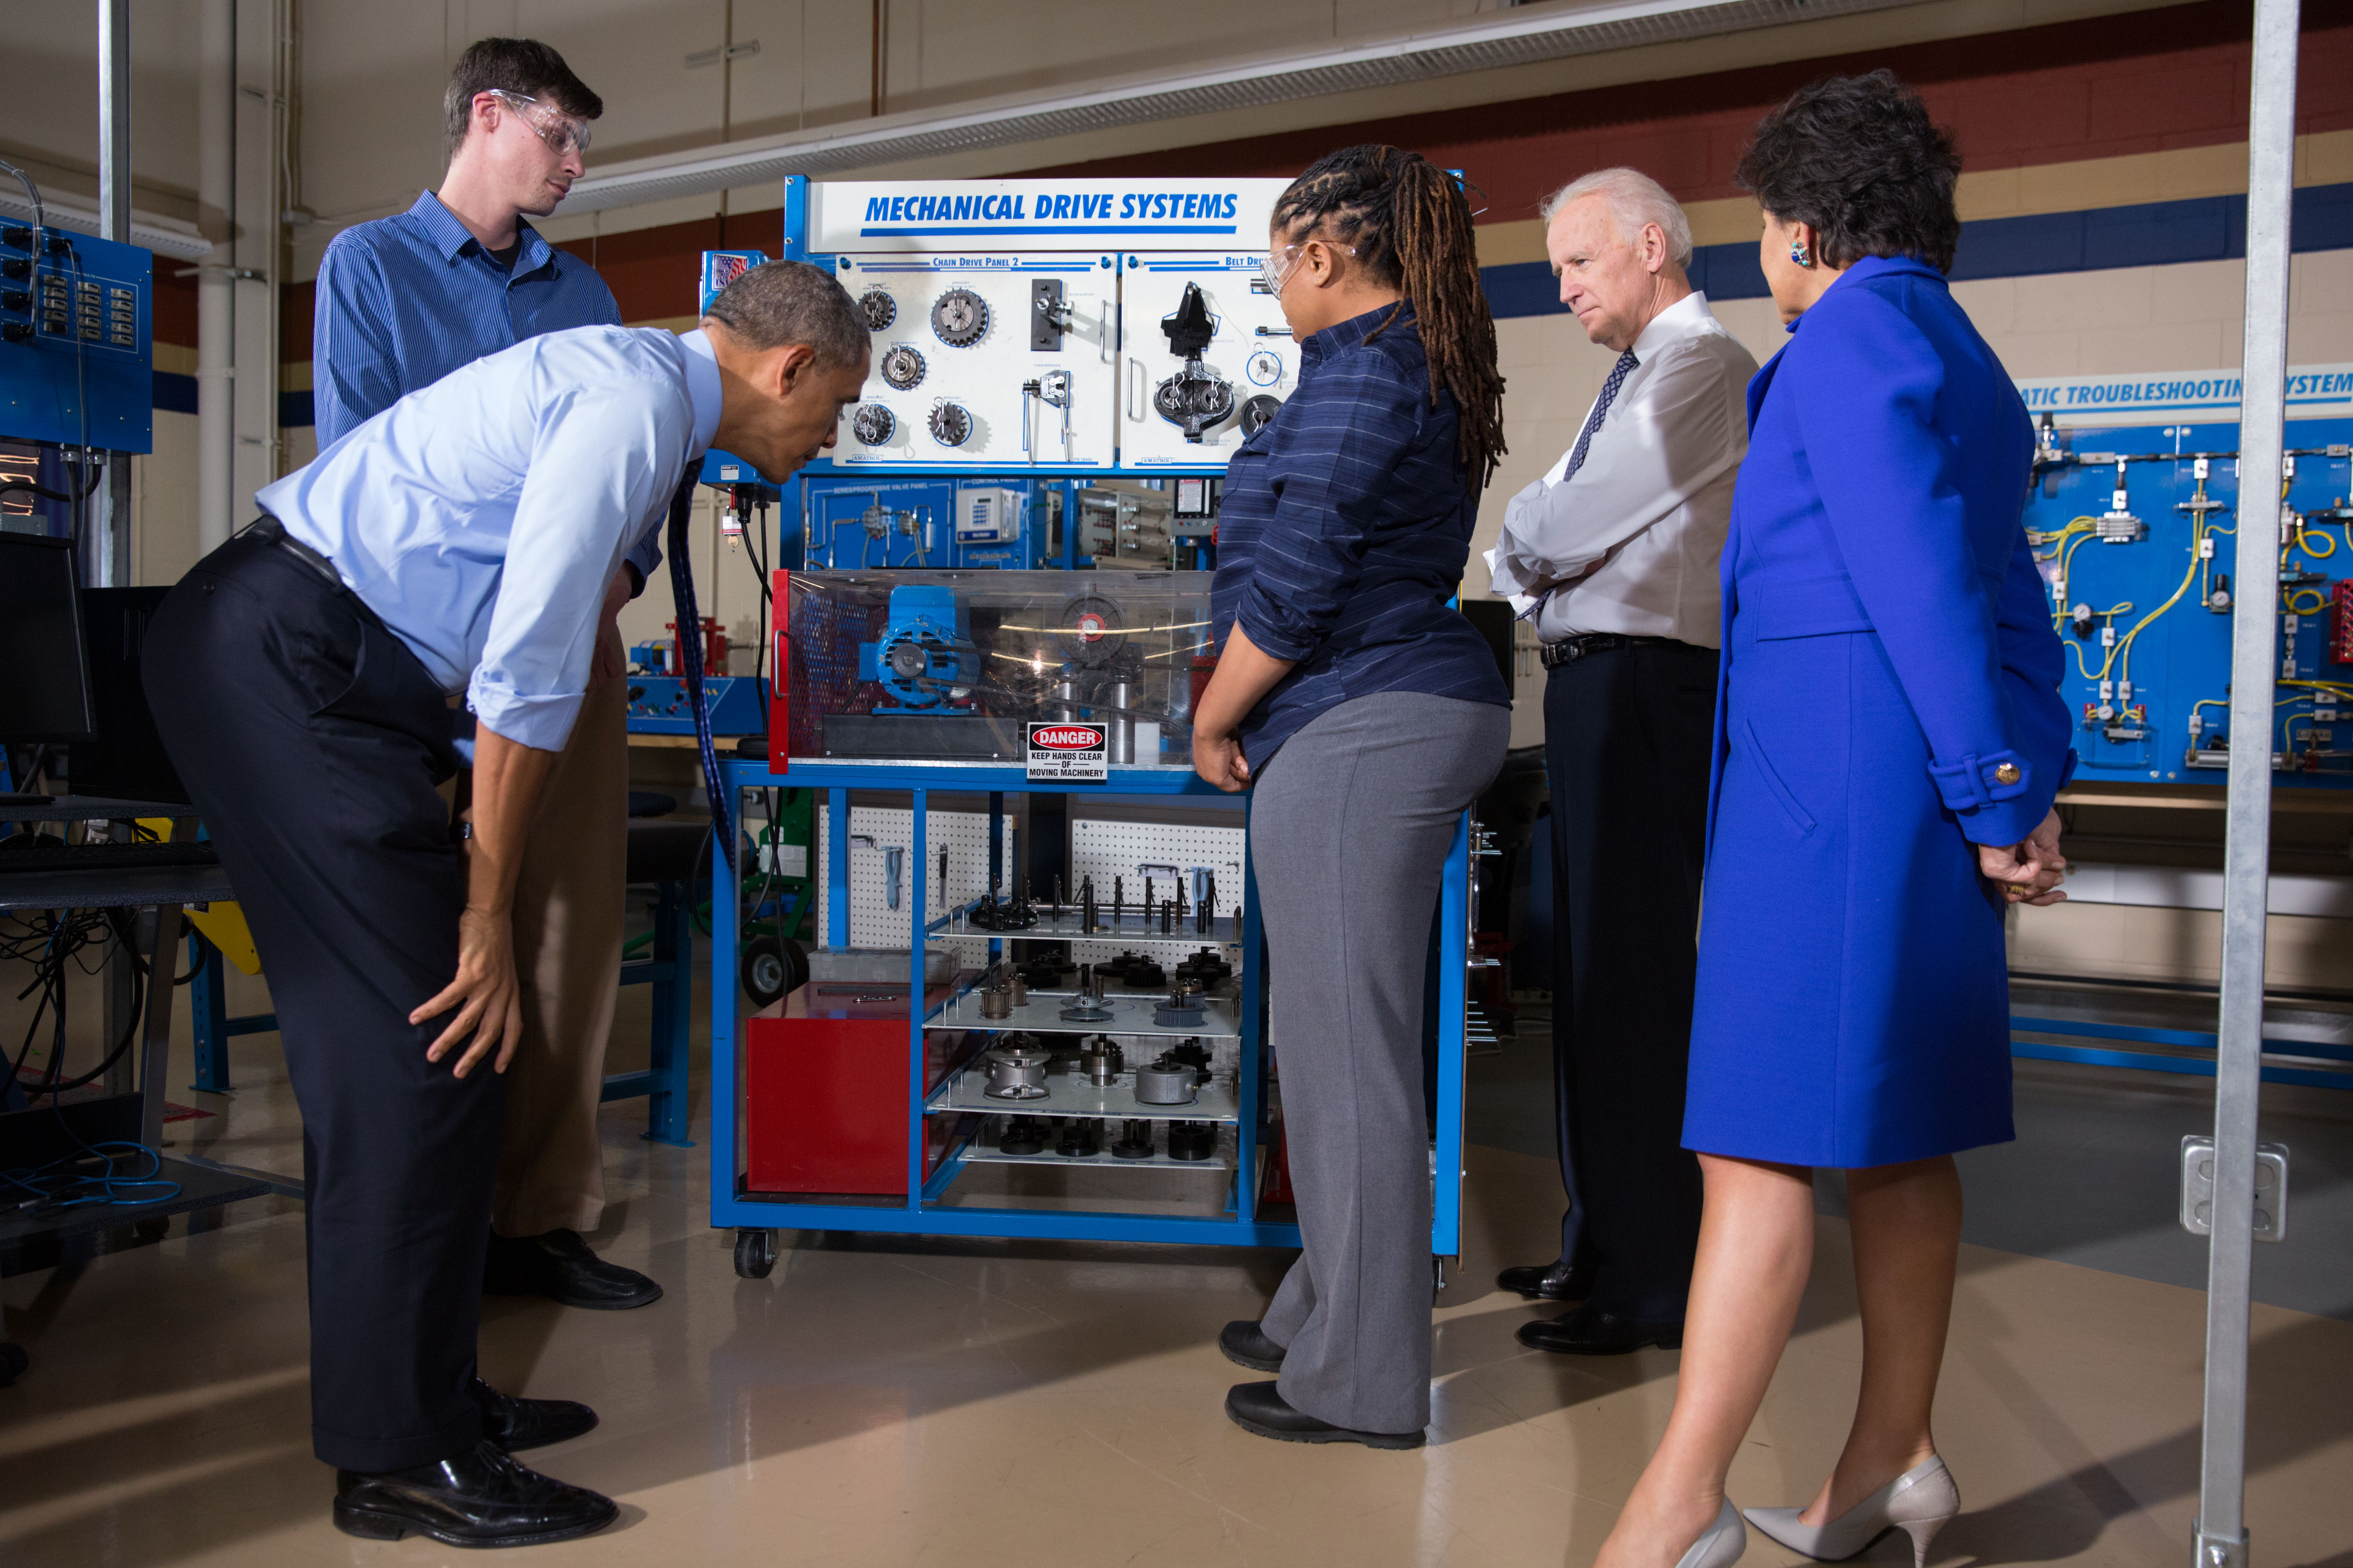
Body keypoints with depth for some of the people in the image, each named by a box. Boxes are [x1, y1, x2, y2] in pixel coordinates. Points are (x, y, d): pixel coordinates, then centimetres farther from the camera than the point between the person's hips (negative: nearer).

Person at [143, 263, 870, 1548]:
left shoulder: (639, 395, 17)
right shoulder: (634, 399, -15)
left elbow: (536, 645, 22)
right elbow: (528, 673, -19)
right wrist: (488, 909, -13)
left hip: (304, 666, 10)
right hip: (280, 658, -10)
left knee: (392, 1041, 11)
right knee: (428, 1041, -9)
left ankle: (423, 1395, 22)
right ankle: (399, 1457, 2)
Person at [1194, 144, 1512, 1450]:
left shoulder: (1357, 369, -13)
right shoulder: (1432, 369, 19)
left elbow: (1293, 584, -17)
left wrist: (1213, 720, -6)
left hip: (1354, 731, -11)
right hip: (1420, 708, 11)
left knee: (1345, 1052, -3)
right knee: (1340, 1040, 18)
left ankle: (1359, 1378, 9)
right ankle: (1328, 1313, 32)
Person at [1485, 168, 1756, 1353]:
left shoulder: (1703, 366, -9)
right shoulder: (1638, 378, 23)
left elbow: (1561, 524, -14)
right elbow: (1545, 541, 20)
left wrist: (1515, 545, 5)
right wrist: (1534, 575, 0)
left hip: (1646, 688, -10)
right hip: (1594, 681, 10)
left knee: (1632, 978, -8)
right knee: (1587, 971, 15)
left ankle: (1651, 1286, 2)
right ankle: (1600, 1243, 28)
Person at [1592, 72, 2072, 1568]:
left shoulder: (1851, 340, -9)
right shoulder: (1964, 357, 21)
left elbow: (1924, 583, -16)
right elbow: (2009, 592, 19)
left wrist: (1990, 798, -13)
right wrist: (2033, 784, 18)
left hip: (1832, 774, -10)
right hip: (1923, 782, 10)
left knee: (1761, 1140, -9)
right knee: (1896, 1137, 13)